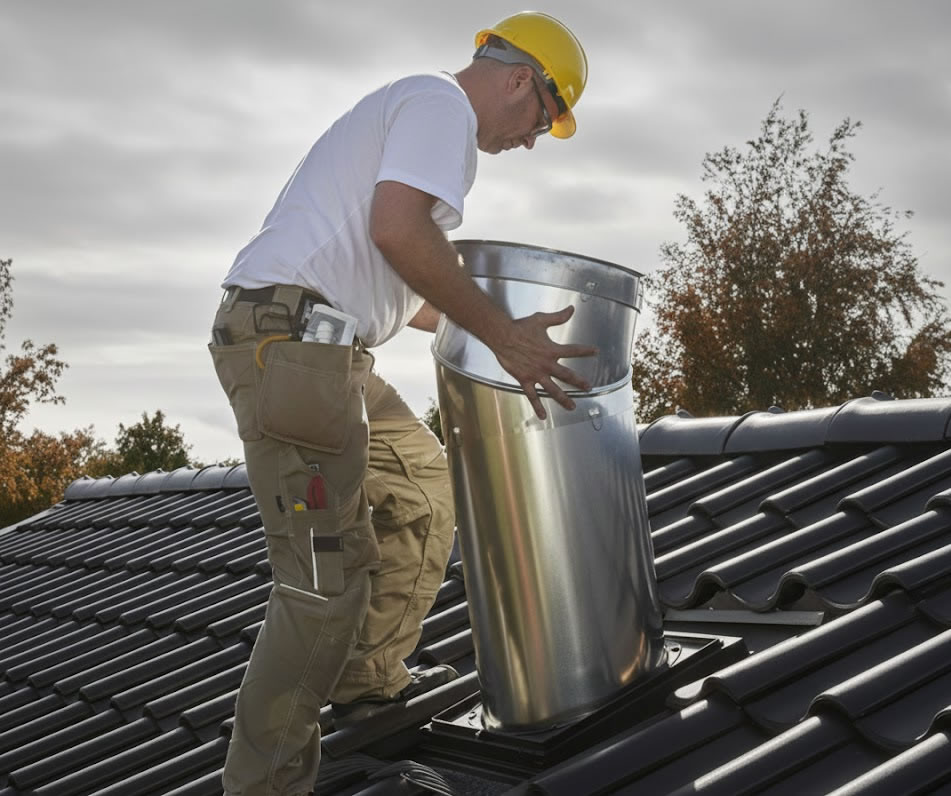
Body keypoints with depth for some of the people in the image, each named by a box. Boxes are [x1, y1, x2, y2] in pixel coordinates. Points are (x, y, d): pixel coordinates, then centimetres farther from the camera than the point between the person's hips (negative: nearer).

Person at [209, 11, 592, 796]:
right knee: (328, 578, -11)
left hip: (317, 345, 11)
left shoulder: (413, 106, 27)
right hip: (289, 337, -11)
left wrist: (503, 329, 31)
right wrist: (502, 334, -16)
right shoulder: (445, 102, -4)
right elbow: (397, 229, -22)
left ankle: (370, 681, 30)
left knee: (424, 486, 22)